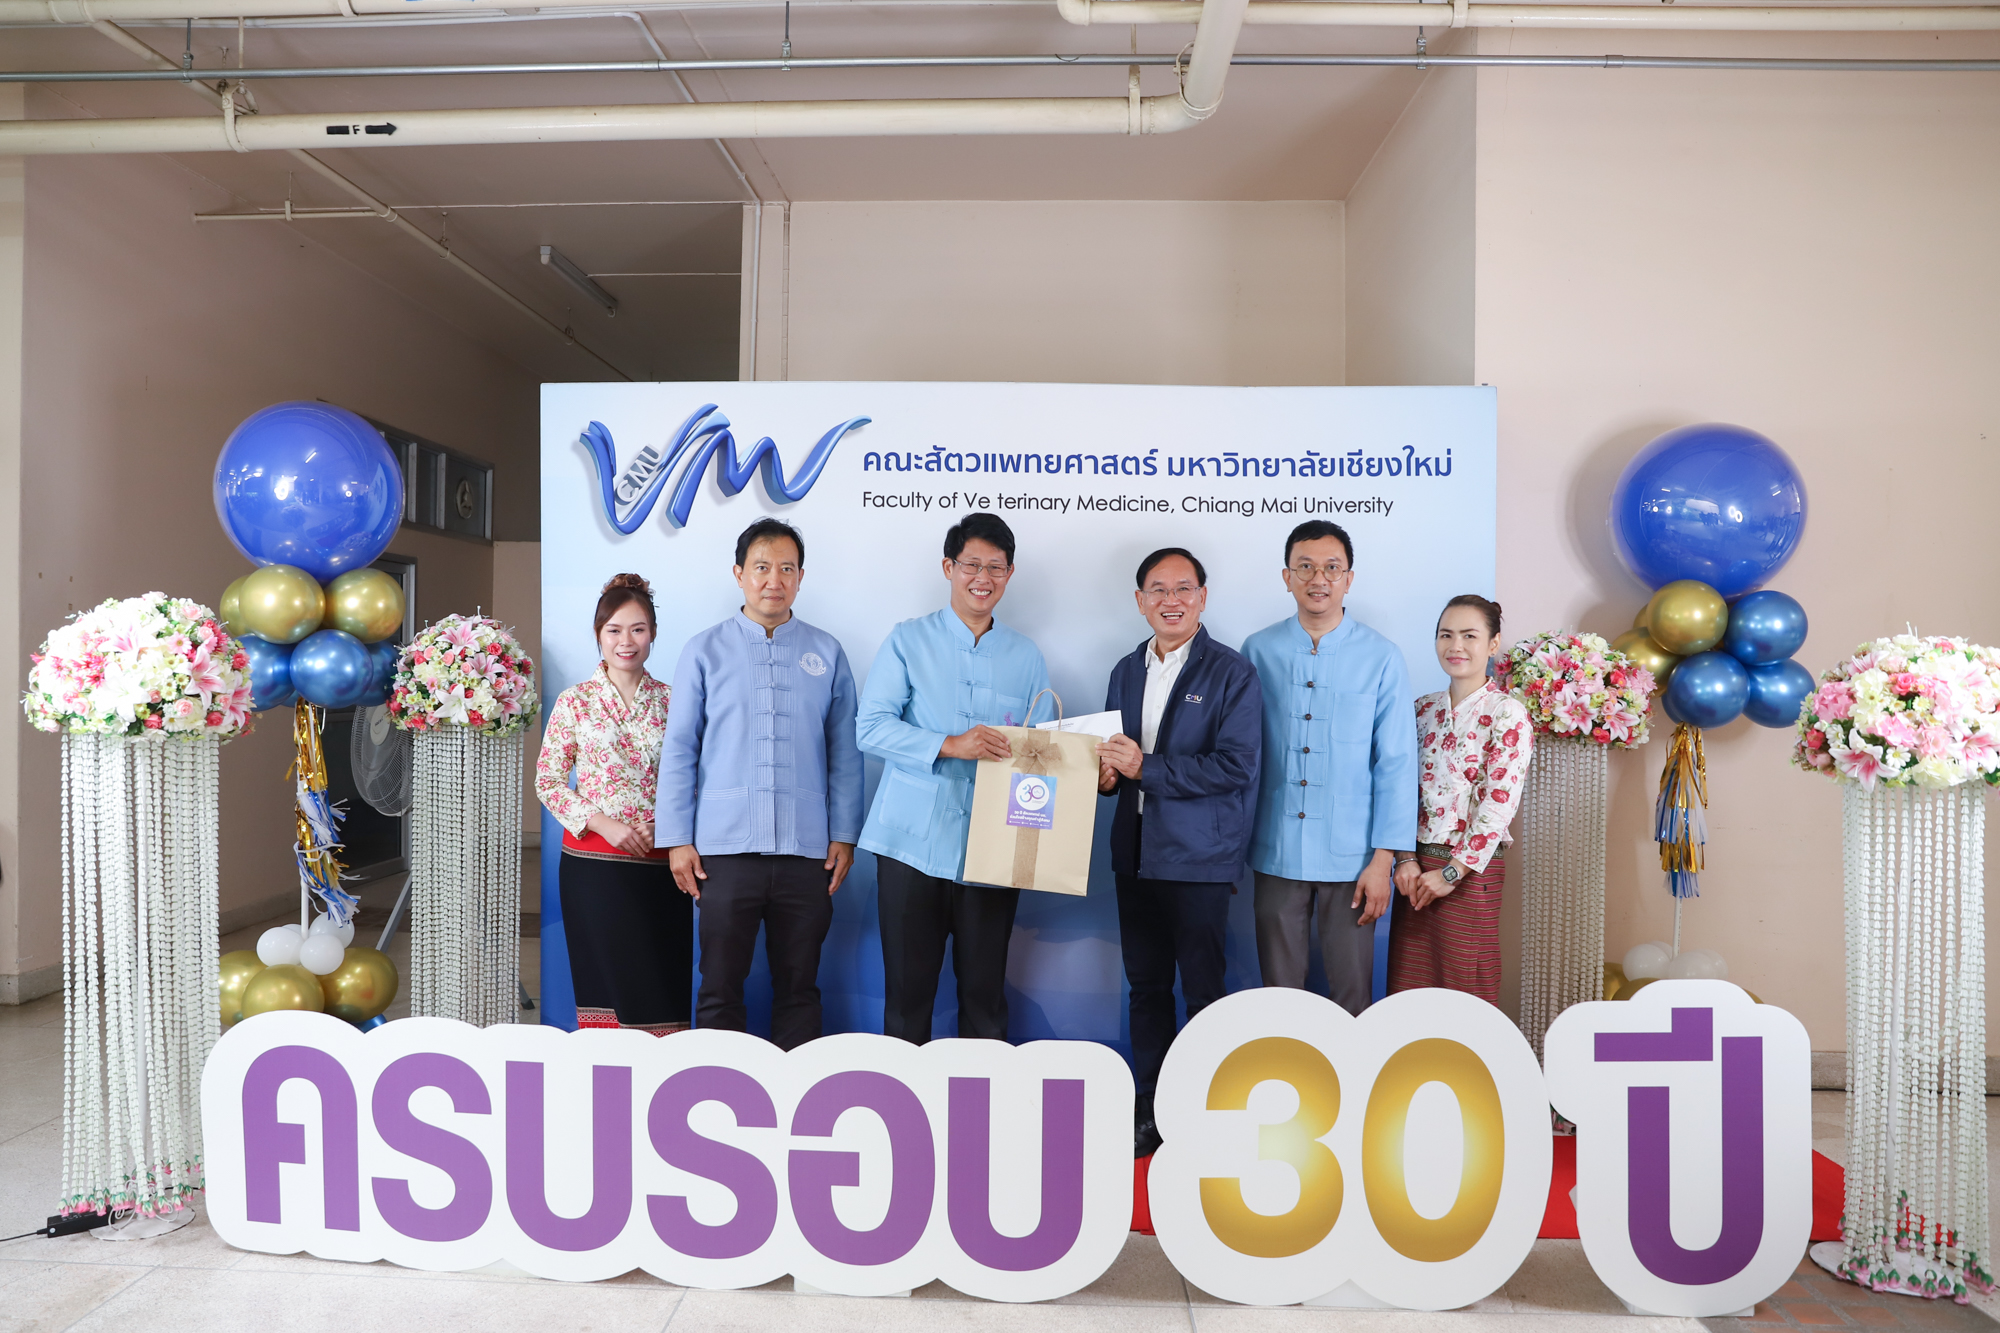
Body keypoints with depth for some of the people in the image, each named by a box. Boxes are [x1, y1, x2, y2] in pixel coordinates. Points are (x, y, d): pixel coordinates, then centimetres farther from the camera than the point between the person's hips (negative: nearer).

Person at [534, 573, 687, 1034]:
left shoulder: (671, 701, 7)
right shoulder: (574, 702, 2)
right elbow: (547, 781, 1)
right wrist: (604, 823, -11)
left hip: (660, 864, 2)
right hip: (594, 862, -1)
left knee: (661, 990, 3)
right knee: (606, 984, 4)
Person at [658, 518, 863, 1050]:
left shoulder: (826, 653, 9)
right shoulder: (704, 651, 6)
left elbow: (844, 752, 10)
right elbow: (678, 750, 5)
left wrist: (844, 835, 3)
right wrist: (677, 840, -1)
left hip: (807, 849, 1)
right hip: (725, 847, -1)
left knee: (798, 987, 9)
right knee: (720, 987, 4)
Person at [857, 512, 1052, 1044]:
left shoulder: (1026, 657, 12)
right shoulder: (909, 640, 5)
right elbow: (870, 726, -4)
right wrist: (950, 745, -19)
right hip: (913, 844, -1)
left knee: (985, 993, 6)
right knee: (907, 989, 5)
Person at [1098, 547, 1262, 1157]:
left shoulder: (1233, 673, -7)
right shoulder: (1126, 671, 13)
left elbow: (1235, 765, -16)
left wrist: (1145, 769, -20)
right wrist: (1105, 774, -3)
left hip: (1199, 856, -6)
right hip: (1136, 852, 6)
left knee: (1203, 991, 2)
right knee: (1145, 986, 13)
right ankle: (1150, 1111, 25)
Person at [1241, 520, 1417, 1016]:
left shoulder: (1381, 658, -1)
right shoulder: (1258, 651, 2)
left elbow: (1396, 764, -1)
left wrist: (1383, 860, -6)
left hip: (1351, 858, -1)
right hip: (1276, 854, 1)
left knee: (1353, 994, 7)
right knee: (1278, 993, 11)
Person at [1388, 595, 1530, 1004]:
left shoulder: (1507, 714, -7)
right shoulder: (1423, 709, 10)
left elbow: (1499, 804, -13)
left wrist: (1453, 872, -13)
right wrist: (1405, 859, -3)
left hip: (1470, 873, -5)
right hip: (1416, 869, 5)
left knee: (1466, 993, 4)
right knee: (1408, 989, 10)